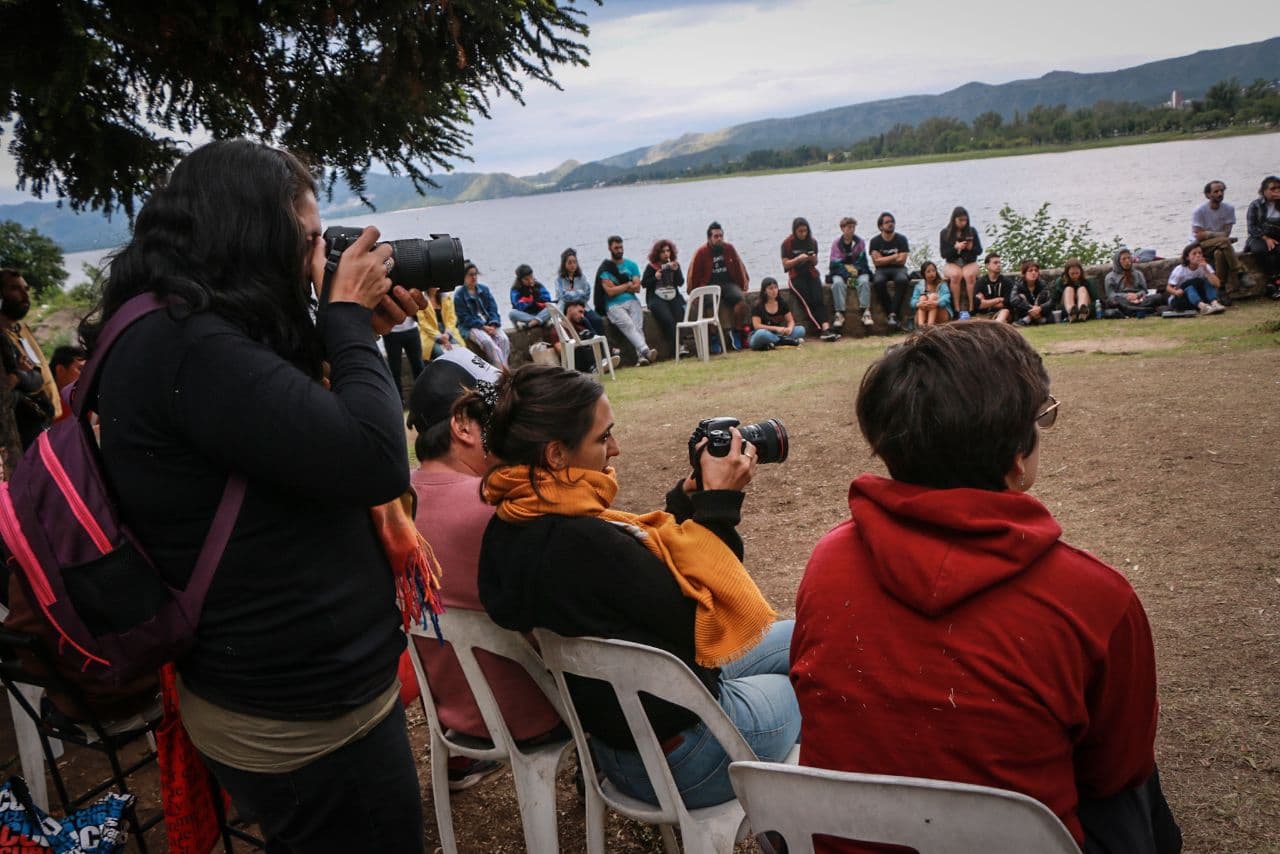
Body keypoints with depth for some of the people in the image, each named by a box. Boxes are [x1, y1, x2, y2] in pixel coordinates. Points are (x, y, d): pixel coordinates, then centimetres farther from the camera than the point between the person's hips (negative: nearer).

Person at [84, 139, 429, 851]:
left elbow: (307, 434, 14)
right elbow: (376, 463, -30)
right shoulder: (185, 346, -26)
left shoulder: (183, 332, 6)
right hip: (307, 728, -10)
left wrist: (350, 333, 2)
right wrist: (347, 318, -16)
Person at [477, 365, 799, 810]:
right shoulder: (583, 544, -34)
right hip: (679, 753, -8)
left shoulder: (510, 527, -5)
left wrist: (688, 497, -2)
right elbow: (700, 620, -22)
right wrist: (719, 502, -17)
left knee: (796, 636, 24)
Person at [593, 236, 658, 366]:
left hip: (632, 301, 3)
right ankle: (645, 350, -48)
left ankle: (641, 356, -43)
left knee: (638, 325, -26)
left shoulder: (631, 265, 17)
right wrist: (628, 284, 4)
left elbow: (637, 288, 5)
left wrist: (618, 287, -1)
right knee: (627, 325, -31)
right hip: (614, 305, -3)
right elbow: (610, 291, -5)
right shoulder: (605, 268, 7)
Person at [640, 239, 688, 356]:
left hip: (674, 297, 3)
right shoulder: (651, 267, 7)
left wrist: (676, 270, -8)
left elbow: (681, 283, 7)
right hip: (656, 298, -3)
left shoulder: (675, 265, 15)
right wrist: (655, 278, -10)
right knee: (668, 320, -27)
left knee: (680, 317, -24)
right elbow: (643, 283, 6)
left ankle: (679, 345, -22)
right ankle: (676, 347, -28)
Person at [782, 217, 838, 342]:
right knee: (808, 302, -24)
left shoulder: (812, 242, 11)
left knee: (819, 299, -23)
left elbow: (815, 263, 16)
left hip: (811, 274, 3)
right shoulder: (787, 243, 1)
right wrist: (798, 259, -17)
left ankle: (826, 328, -37)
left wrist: (813, 258, -7)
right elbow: (785, 265, -2)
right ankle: (824, 330, -30)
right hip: (796, 276, -3)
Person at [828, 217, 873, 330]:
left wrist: (855, 272, -21)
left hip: (859, 271, 1)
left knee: (864, 281, -31)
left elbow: (861, 261, -1)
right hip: (840, 272, -1)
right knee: (837, 283, -33)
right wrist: (847, 276, -21)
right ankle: (839, 314, -33)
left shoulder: (860, 242, 4)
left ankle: (866, 313, -32)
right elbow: (836, 263, -7)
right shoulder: (836, 244, 0)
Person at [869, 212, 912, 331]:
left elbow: (902, 260, -6)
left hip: (898, 269, 0)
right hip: (882, 270, 0)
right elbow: (877, 261, -8)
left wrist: (884, 259, -3)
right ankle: (890, 313, -27)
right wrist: (895, 256, -6)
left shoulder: (901, 239, 3)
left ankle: (893, 314, -35)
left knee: (902, 280, -35)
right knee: (878, 282, -35)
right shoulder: (875, 241, 3)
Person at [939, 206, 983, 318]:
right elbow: (943, 254, -3)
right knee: (956, 275, -35)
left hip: (969, 263, 1)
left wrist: (971, 248, -17)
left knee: (969, 275, -34)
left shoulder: (972, 231, 4)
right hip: (952, 263, -1)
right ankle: (957, 309, -30)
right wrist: (956, 247, -19)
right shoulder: (944, 233, 0)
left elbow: (979, 250, 5)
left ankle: (971, 309, -30)